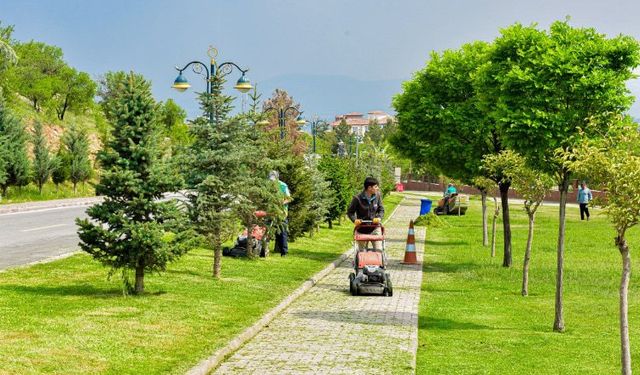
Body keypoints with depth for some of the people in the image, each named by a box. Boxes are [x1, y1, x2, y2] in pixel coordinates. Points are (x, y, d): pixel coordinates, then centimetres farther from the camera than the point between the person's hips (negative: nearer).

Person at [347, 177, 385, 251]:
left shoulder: (377, 196, -4)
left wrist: (379, 217, -16)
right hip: (362, 229, -2)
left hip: (375, 228, 2)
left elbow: (381, 210, 4)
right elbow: (350, 212, -3)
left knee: (378, 250, -9)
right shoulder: (357, 198, -13)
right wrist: (354, 220, -20)